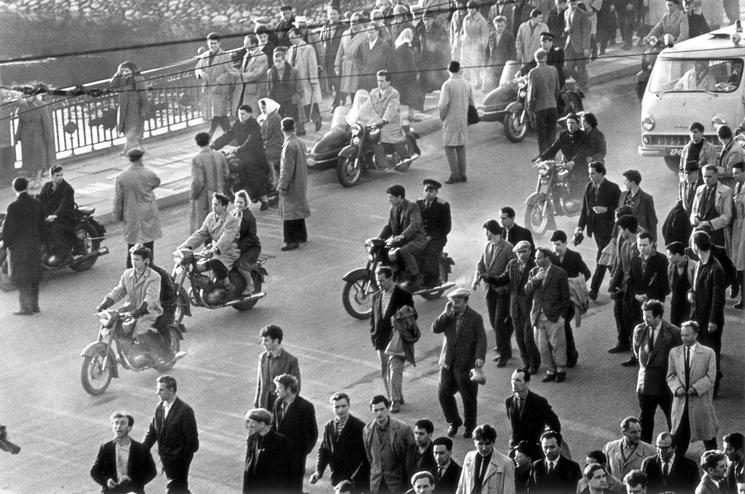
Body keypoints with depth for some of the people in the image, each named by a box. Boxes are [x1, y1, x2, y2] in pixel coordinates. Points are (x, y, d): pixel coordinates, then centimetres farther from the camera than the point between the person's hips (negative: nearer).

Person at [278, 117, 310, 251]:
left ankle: (292, 241, -3)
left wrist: (282, 186, -17)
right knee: (298, 209, 19)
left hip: (291, 185, -9)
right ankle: (301, 236, 30)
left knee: (289, 212, -4)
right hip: (301, 183, 9)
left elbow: (287, 169, -22)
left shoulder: (289, 146, -22)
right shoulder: (300, 143, 6)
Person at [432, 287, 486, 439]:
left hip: (466, 364, -4)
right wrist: (446, 314, -14)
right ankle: (454, 422, 25)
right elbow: (435, 329, -4)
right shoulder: (448, 316, 7)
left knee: (469, 397, 4)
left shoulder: (475, 318, -6)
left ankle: (470, 427, 21)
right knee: (443, 393, 5)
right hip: (448, 362, 4)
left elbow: (481, 339, -11)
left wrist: (480, 357, -24)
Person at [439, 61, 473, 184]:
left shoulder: (447, 85, -14)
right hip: (463, 120, 6)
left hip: (451, 120, -6)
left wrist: (442, 116, -2)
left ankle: (455, 175, -5)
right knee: (461, 147, 13)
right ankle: (462, 175, 14)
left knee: (450, 147, 0)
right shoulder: (467, 84, 4)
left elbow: (443, 104, -18)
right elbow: (471, 103, 9)